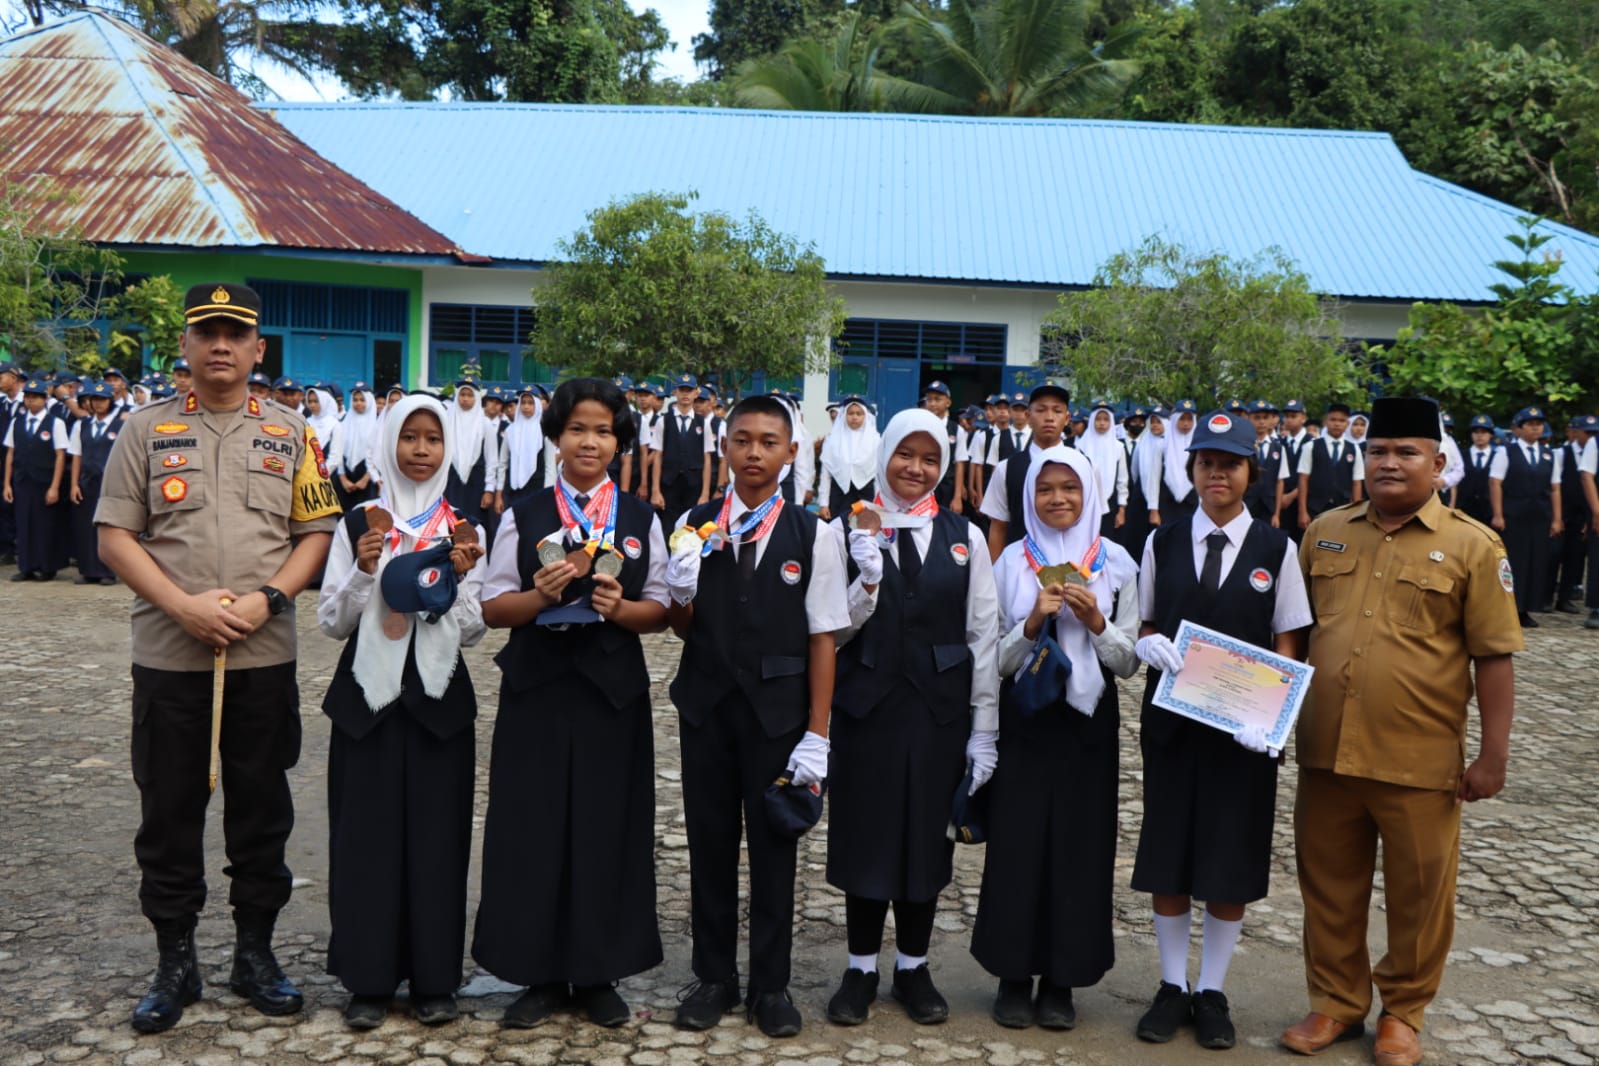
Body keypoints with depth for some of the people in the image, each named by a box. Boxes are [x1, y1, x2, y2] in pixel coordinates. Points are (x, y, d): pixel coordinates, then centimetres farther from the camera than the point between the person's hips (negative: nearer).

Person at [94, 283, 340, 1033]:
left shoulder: (290, 434, 6)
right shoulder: (146, 429, 3)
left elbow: (317, 533, 4)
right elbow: (115, 536, -1)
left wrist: (267, 599, -12)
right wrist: (185, 606, -14)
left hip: (264, 656, 1)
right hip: (167, 655, 0)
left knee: (262, 810, 9)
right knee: (169, 811, 8)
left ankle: (255, 953, 24)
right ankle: (174, 962, 22)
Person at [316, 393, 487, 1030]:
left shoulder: (464, 530, 5)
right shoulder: (359, 525, 4)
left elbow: (472, 632, 3)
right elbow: (332, 622, 1)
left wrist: (460, 579, -15)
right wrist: (363, 572, -15)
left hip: (438, 698, 0)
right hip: (368, 695, 0)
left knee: (436, 834, 3)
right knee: (367, 833, 2)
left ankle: (434, 978, 15)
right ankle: (369, 978, 15)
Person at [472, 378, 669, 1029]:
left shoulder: (642, 518, 6)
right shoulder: (523, 516, 4)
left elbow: (661, 610, 5)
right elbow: (493, 607, 2)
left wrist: (620, 607, -15)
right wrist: (541, 596, -16)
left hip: (613, 690, 0)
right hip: (537, 689, 0)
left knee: (608, 829, 4)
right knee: (533, 828, 2)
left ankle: (598, 974, 19)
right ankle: (541, 974, 17)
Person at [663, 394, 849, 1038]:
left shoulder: (814, 534, -7)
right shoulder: (693, 525, 0)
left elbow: (823, 637, -5)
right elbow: (682, 629, 6)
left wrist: (817, 733, -8)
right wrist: (681, 589, -17)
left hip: (778, 711, -2)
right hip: (705, 705, 2)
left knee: (773, 848, 9)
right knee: (710, 843, 12)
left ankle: (770, 985, 25)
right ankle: (714, 977, 28)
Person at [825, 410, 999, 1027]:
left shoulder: (964, 538, 3)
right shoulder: (847, 530, -2)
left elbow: (984, 638, 4)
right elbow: (833, 631, -4)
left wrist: (984, 729, 1)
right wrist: (869, 579, -21)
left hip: (940, 708, 1)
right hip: (866, 704, -1)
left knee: (928, 834, 10)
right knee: (866, 833, 7)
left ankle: (913, 968, 27)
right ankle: (861, 969, 23)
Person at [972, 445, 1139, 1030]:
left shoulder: (1116, 562, 3)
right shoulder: (1012, 560, 1)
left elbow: (1128, 662, 3)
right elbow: (997, 659, 0)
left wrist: (1096, 622, -14)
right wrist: (1033, 623, -16)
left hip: (1088, 722, 1)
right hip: (1024, 719, -1)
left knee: (1080, 846, 4)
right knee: (1018, 844, 1)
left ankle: (1062, 979, 17)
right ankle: (1015, 975, 15)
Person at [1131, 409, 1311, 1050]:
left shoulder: (1275, 549, -2)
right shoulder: (1164, 542, 3)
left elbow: (1288, 643, 0)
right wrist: (1150, 646, -14)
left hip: (1243, 728, -1)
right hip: (1171, 718, 2)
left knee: (1232, 862, 7)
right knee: (1167, 858, 8)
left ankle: (1212, 991, 23)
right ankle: (1172, 986, 24)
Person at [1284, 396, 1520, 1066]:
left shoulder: (1471, 547, -4)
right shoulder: (1325, 532, 7)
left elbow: (1494, 658, -5)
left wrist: (1493, 754, -7)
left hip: (1420, 761, -3)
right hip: (1326, 753, 3)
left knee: (1418, 896, 11)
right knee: (1330, 888, 14)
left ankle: (1403, 1012, 31)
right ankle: (1337, 1003, 31)